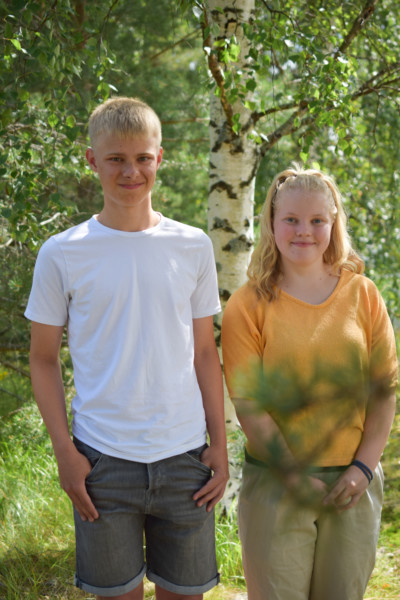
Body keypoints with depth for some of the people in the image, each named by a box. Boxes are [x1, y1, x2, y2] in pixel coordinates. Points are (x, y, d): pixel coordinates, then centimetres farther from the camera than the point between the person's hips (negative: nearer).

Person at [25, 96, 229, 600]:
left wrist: (219, 445, 4)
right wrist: (64, 451, -5)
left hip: (185, 455, 2)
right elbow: (43, 359, 3)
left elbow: (204, 354, 8)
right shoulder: (62, 254, -3)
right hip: (102, 461, -2)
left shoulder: (194, 248, 3)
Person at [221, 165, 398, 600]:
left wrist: (363, 467, -6)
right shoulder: (248, 305, -4)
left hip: (354, 482, 2)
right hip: (275, 482, -2)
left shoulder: (362, 295, 3)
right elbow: (248, 404, -8)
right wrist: (296, 476, -11)